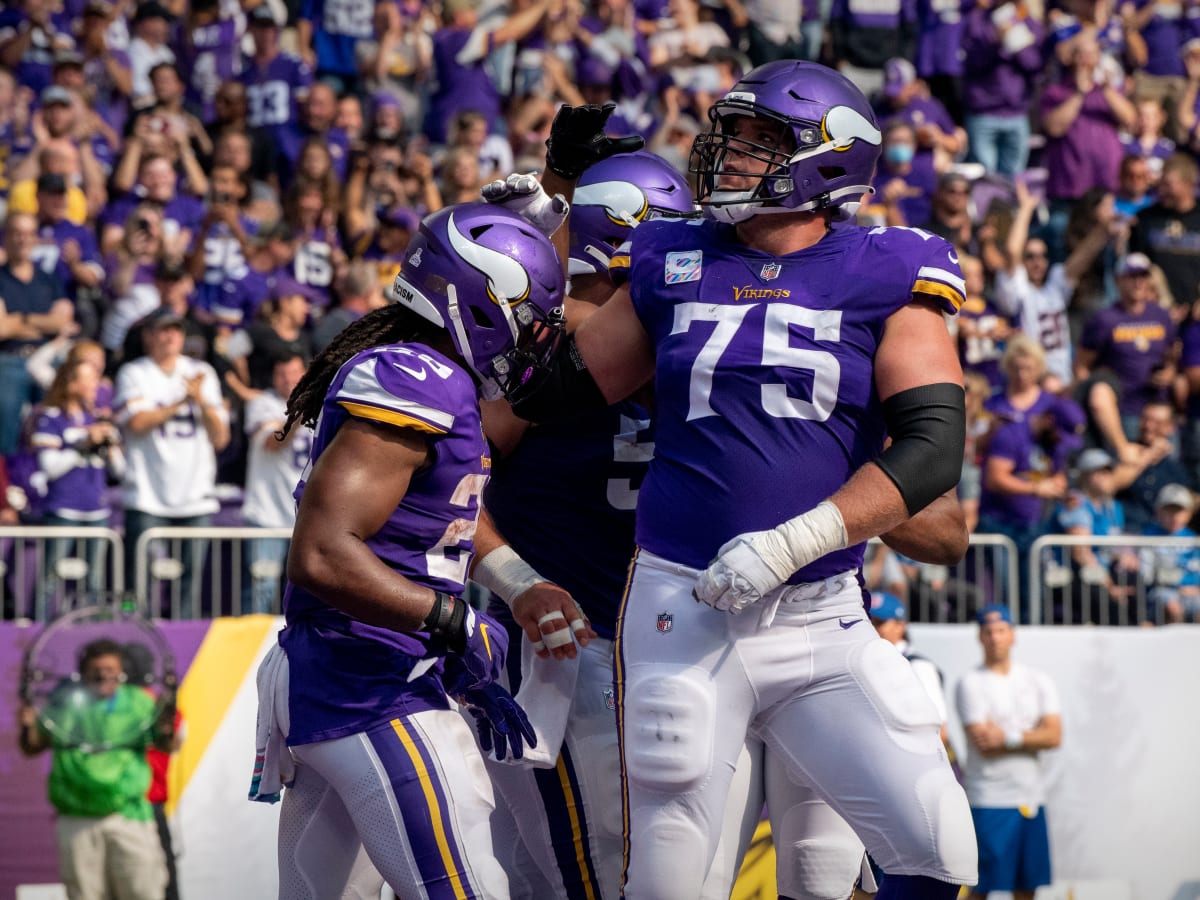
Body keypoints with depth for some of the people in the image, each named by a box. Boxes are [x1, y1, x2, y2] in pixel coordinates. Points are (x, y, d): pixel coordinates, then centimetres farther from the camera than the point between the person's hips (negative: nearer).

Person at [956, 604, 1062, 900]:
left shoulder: (1038, 681, 10)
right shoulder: (971, 684, -3)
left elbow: (1054, 736, -1)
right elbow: (983, 744, -13)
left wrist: (1008, 737, -12)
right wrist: (1031, 736, -5)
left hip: (1031, 797, 5)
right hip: (989, 800, -5)